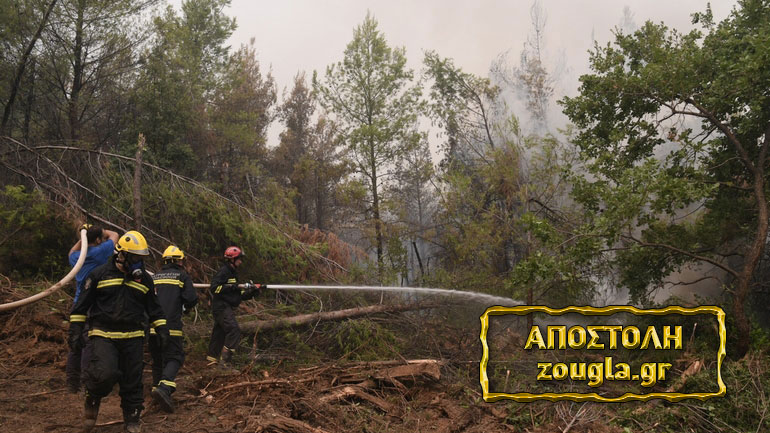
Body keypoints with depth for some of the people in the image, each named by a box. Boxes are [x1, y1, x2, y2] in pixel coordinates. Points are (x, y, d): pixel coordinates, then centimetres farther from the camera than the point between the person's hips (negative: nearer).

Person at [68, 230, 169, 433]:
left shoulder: (144, 279, 9)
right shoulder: (100, 274, -1)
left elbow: (154, 308, 17)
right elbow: (82, 305, 4)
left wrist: (162, 329, 7)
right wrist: (75, 331, -1)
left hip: (133, 338, 3)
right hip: (103, 335, -3)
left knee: (132, 382, 6)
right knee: (105, 374, -23)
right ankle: (92, 402, 7)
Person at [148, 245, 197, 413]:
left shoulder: (154, 277, 15)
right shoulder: (182, 276, 1)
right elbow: (191, 298, -8)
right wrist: (187, 307, 14)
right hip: (171, 326, -5)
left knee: (157, 359, 17)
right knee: (174, 357, -5)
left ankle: (157, 386, 20)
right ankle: (164, 387, -25)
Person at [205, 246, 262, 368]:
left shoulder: (232, 273, 21)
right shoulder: (224, 271, -10)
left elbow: (239, 295, 21)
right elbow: (214, 288, -22)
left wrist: (252, 291, 7)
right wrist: (231, 287, -22)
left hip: (226, 308, 10)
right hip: (221, 307, -10)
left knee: (219, 333, 15)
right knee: (234, 331, -17)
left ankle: (212, 358, 24)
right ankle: (224, 359, -17)